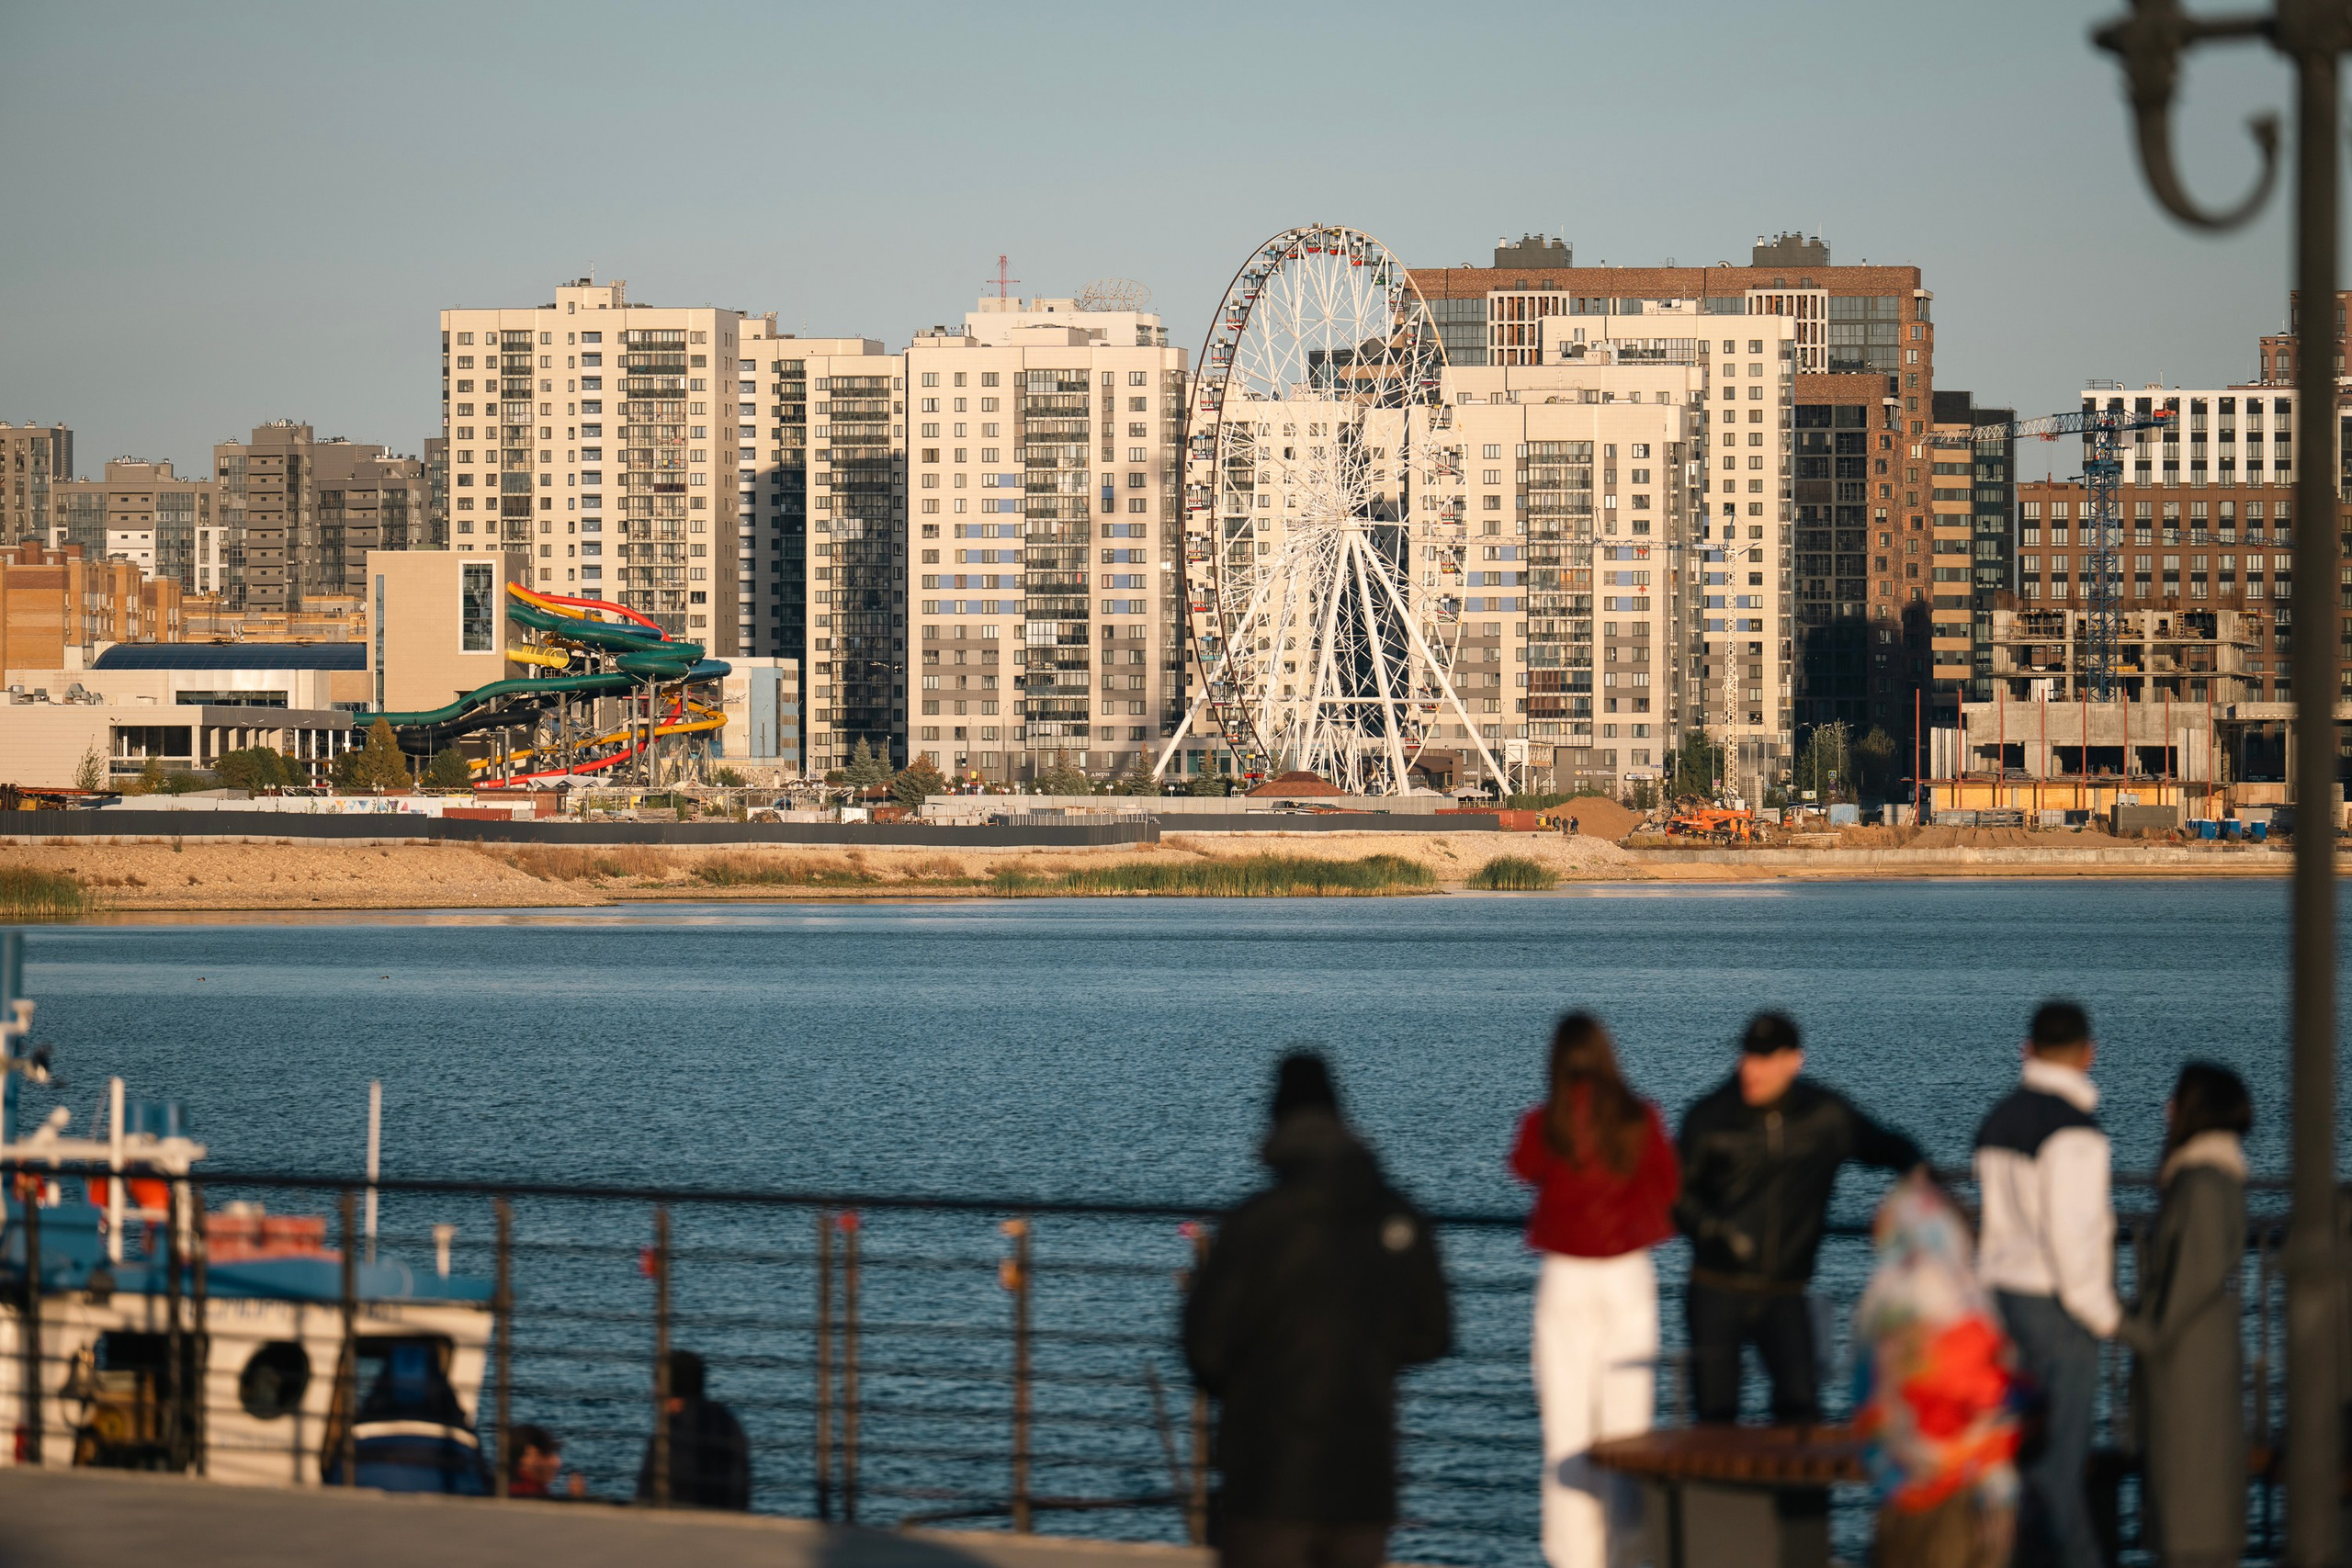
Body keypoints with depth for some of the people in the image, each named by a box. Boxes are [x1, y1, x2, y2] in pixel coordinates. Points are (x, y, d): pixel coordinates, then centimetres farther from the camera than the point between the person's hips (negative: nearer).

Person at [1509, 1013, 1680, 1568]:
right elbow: (1669, 1186, 4)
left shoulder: (1543, 1125, -8)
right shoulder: (1640, 1120, -6)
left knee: (1567, 1423, 1)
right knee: (1627, 1419, 7)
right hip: (1629, 1277, 1)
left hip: (1566, 1278, -1)